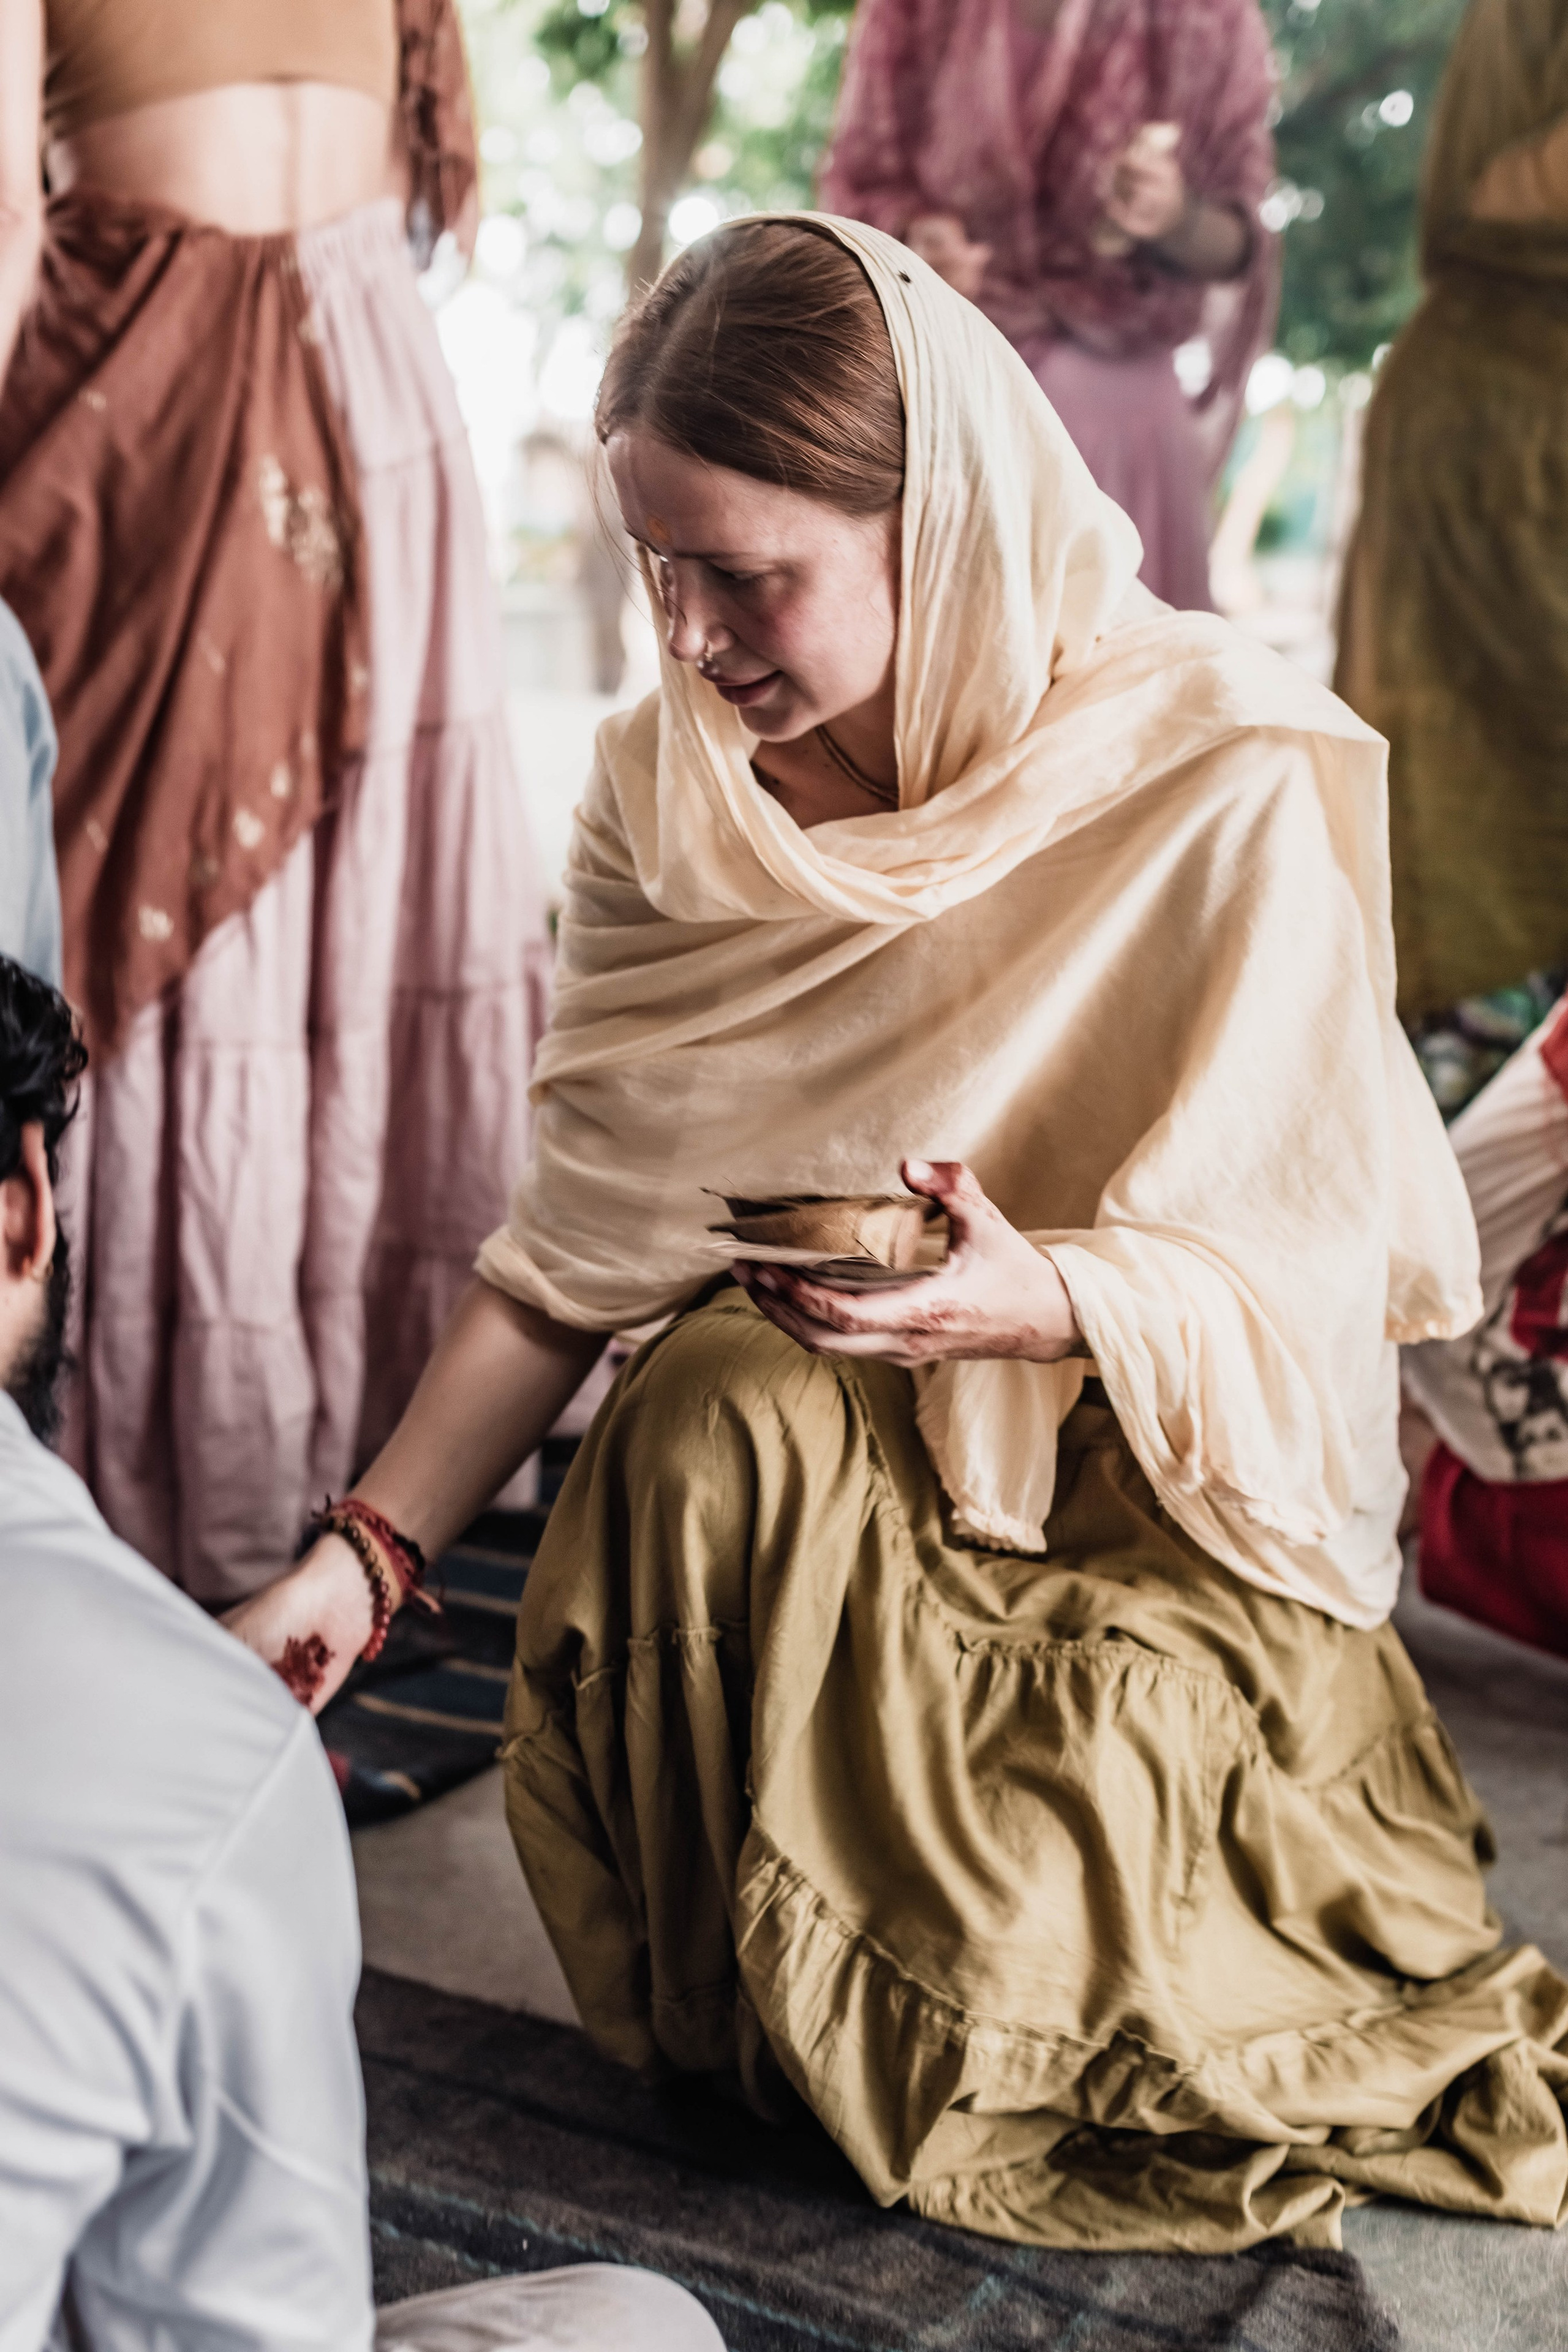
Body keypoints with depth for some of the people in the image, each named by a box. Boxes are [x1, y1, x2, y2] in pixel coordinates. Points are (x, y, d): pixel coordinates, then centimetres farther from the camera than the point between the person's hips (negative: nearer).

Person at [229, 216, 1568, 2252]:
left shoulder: (1231, 787, -17)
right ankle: (771, 2045, -2)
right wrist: (366, 1553, -9)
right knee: (714, 1409, -30)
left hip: (1174, 1498, -3)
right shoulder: (671, 786, -2)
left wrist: (1049, 1303, -37)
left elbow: (1294, 1287, -15)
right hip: (816, 1471, 4)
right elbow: (582, 1230, -1)